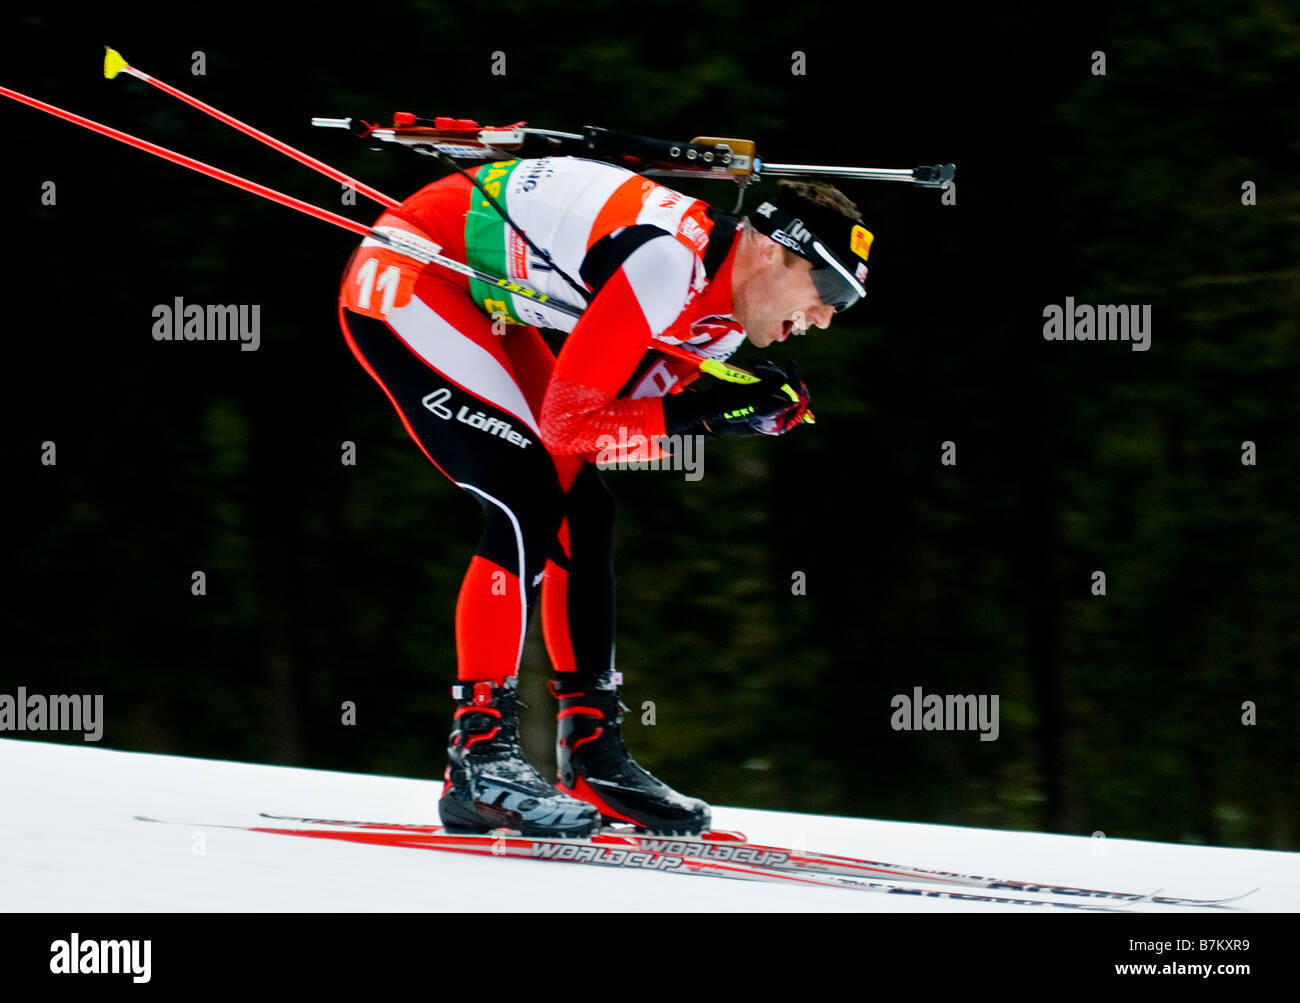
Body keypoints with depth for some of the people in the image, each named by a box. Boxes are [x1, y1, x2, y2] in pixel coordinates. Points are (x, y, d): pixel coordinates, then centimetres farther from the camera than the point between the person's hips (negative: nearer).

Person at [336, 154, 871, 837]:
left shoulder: (721, 303, 0)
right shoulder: (670, 265, -29)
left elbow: (631, 404, -2)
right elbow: (569, 420, -25)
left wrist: (750, 407, -15)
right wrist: (696, 415, -25)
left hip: (480, 308, 10)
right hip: (399, 284, -10)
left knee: (582, 509, 5)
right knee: (529, 501, -18)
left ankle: (592, 755, 10)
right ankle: (479, 753, -17)